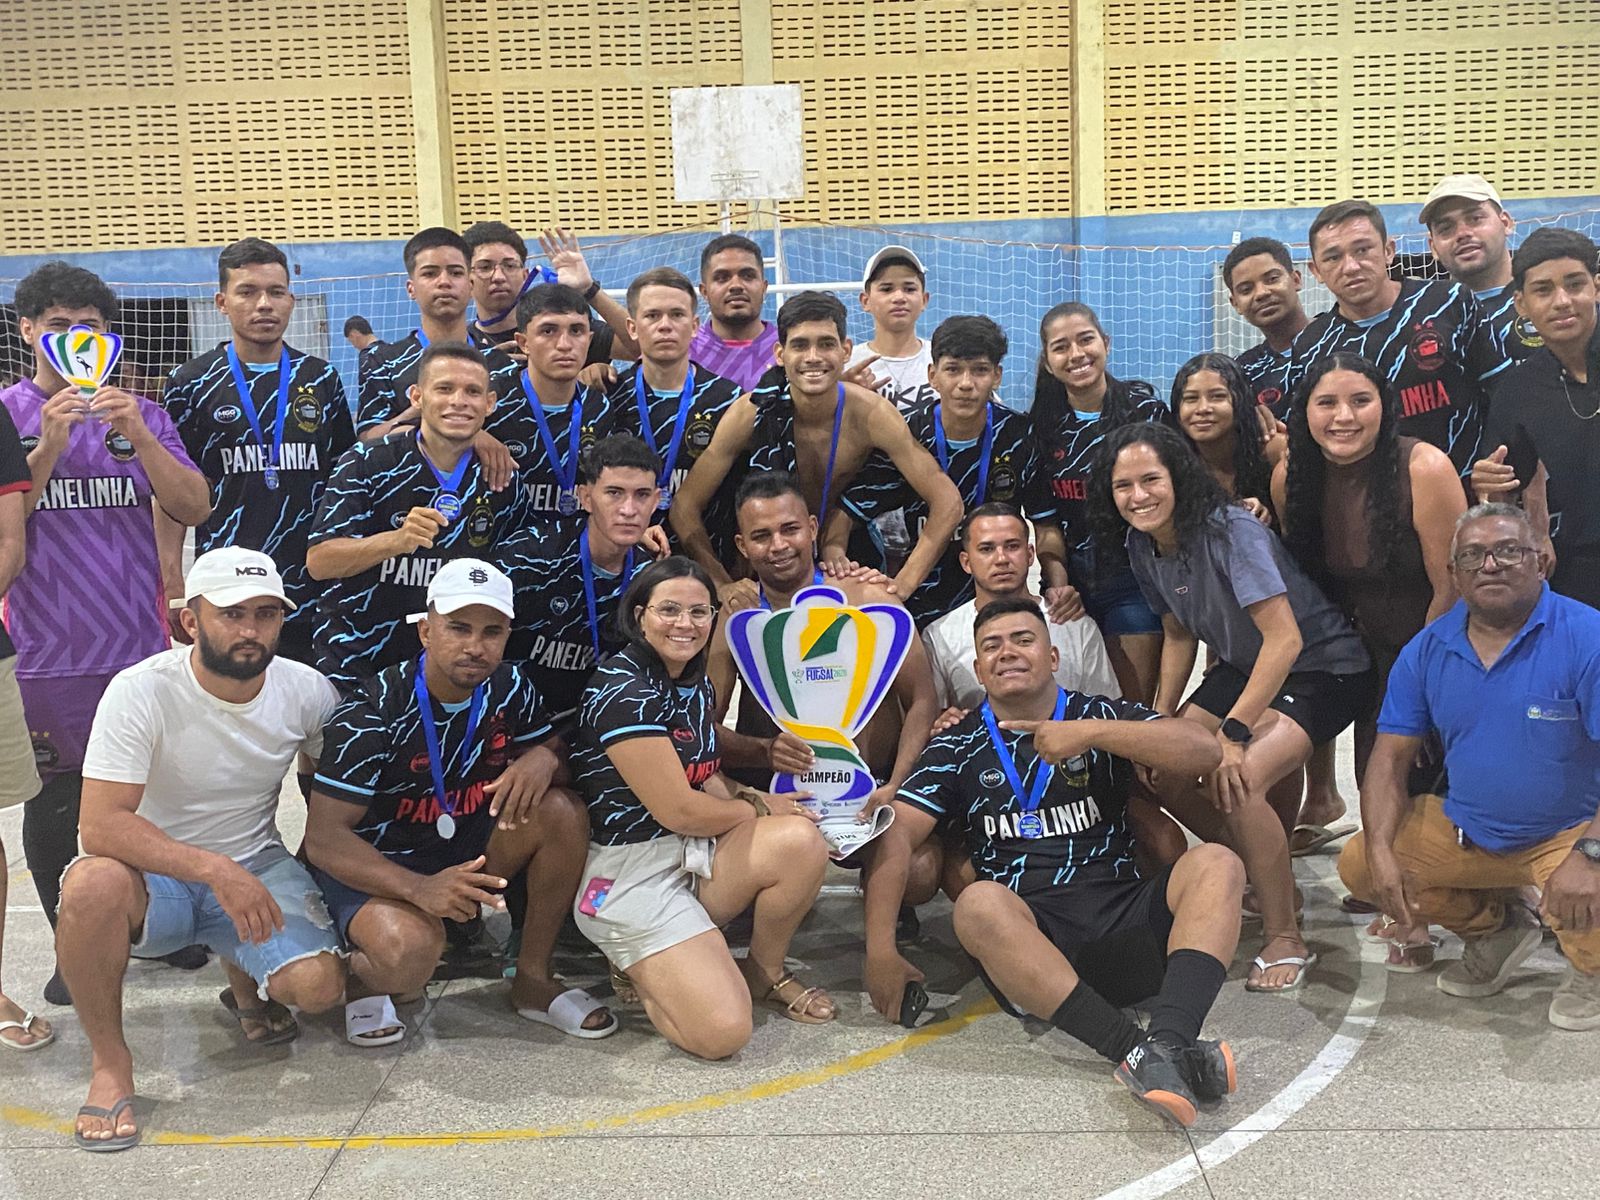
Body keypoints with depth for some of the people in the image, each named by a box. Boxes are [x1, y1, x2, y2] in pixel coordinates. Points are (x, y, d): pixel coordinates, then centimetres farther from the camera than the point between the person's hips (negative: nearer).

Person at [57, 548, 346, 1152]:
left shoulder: (307, 691, -7)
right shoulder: (141, 691, -19)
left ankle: (245, 982, 17)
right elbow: (101, 825, -27)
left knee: (319, 986, -23)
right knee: (94, 885, -37)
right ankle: (110, 1061, -13)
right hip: (155, 872, -2)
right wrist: (216, 870, -36)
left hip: (257, 869, 3)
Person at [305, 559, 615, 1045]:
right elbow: (324, 838, -23)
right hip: (373, 864, -5)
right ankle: (362, 976, 3)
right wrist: (419, 888, -40)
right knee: (409, 950, -37)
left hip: (466, 850, 5)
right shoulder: (373, 711, -22)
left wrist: (543, 758, -22)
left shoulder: (510, 687, -7)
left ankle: (533, 979, -4)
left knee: (562, 812, -20)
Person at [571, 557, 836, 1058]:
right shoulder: (625, 689, -18)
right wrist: (762, 809, -4)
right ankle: (638, 970, 9)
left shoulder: (696, 683, 9)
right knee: (723, 1031, -22)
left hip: (694, 854, 8)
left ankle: (764, 974, 5)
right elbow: (678, 811, -19)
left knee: (802, 842, -20)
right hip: (630, 871, -8)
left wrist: (750, 799, -5)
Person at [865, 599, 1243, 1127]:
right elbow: (896, 834, 2)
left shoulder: (1100, 717, 14)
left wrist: (1092, 733, -12)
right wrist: (881, 949, -11)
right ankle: (1137, 1052, -42)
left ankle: (1170, 1041, -44)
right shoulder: (958, 748, 14)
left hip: (1124, 921, 1)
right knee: (979, 904, -32)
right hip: (1030, 938, -1)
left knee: (1215, 864, -22)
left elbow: (1204, 750, -1)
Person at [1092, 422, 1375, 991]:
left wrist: (1234, 732, -32)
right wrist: (1161, 720, 3)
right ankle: (1264, 875, 18)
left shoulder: (1232, 532, -27)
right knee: (1166, 776, -5)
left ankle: (1286, 941, -13)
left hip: (1321, 667, -8)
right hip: (1244, 668, 8)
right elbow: (1179, 633, 11)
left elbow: (1285, 639, -31)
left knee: (1236, 782, -29)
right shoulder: (1142, 546, -3)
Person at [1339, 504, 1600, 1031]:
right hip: (1465, 831, 5)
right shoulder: (1427, 651, -1)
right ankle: (1495, 928, 17)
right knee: (1357, 865, -8)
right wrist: (1380, 850, -16)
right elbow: (1391, 757, 0)